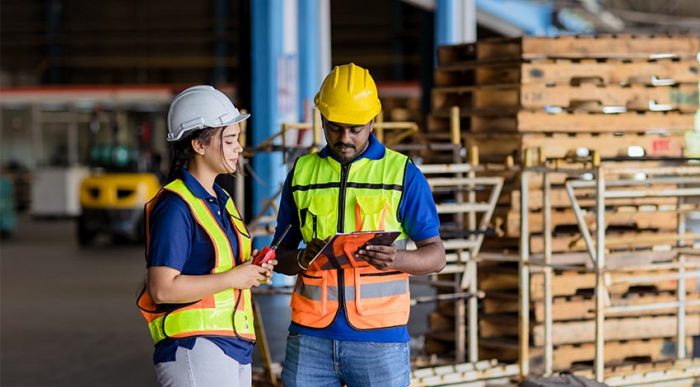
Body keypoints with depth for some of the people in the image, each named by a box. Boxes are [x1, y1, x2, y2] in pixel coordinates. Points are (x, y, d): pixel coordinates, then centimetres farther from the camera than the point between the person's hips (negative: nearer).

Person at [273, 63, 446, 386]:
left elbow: (435, 255, 1)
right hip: (310, 336, 3)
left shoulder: (403, 174, 2)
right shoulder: (301, 172, 11)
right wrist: (303, 258, -10)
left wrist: (396, 258, -21)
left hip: (379, 337, -2)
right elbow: (280, 256, 14)